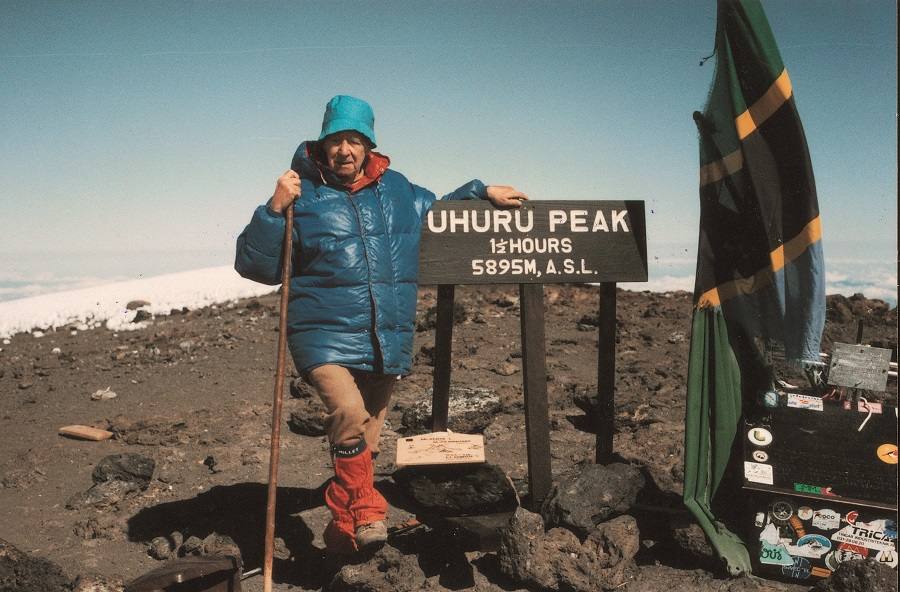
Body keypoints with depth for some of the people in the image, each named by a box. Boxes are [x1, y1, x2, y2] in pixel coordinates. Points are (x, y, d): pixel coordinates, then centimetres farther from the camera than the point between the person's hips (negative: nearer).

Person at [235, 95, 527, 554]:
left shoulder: (397, 190, 10)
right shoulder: (304, 195, -2)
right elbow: (254, 264, -5)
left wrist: (482, 192, 21)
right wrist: (275, 210, -17)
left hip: (388, 341, 4)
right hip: (326, 338, -4)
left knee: (363, 442, 13)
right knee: (348, 412, -31)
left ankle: (343, 528, 31)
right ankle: (366, 514, -12)